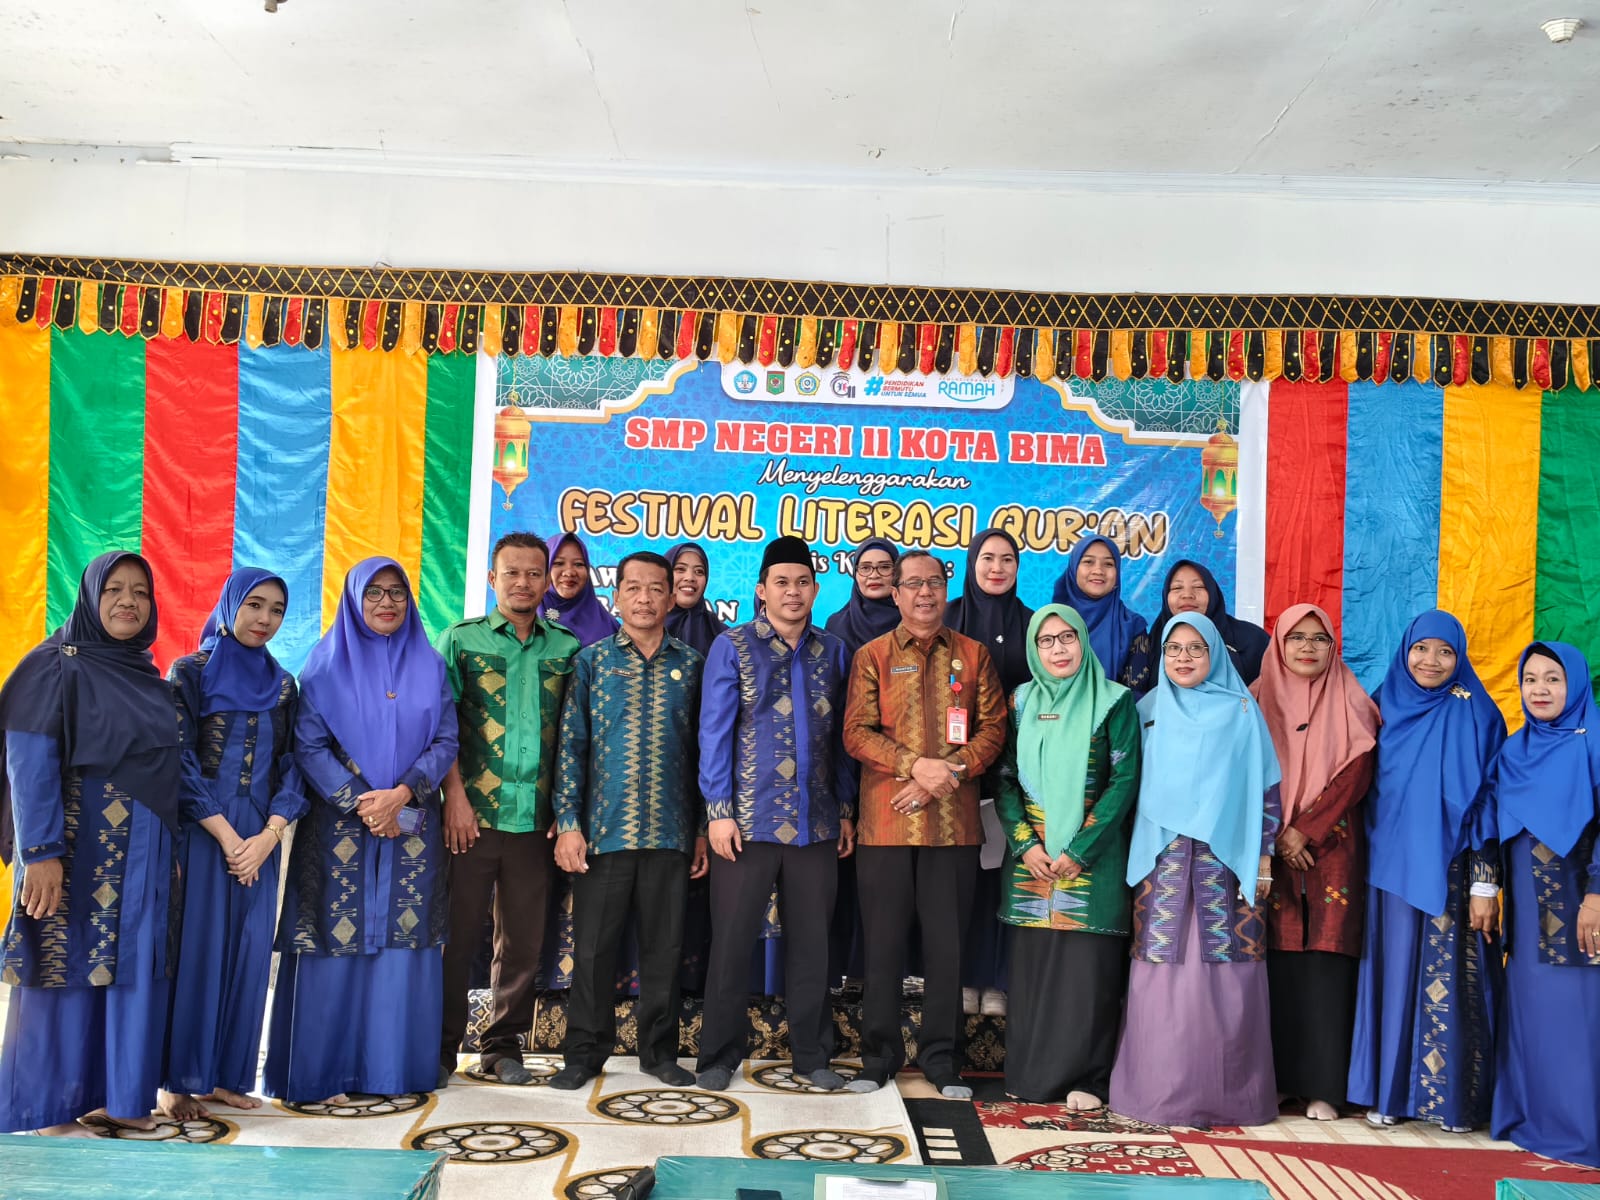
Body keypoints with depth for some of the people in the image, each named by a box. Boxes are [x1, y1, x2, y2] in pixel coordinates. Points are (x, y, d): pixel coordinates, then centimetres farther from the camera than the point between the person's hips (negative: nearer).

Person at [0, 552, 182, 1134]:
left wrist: (170, 850, 14)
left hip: (141, 853, 6)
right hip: (78, 847, -6)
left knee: (131, 971, 8)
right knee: (67, 968, -2)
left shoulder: (148, 677, 13)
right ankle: (50, 1112, 9)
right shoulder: (56, 665, -6)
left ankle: (115, 1095, 18)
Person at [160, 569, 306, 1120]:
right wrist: (226, 837, -13)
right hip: (200, 832, -4)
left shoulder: (282, 685, 10)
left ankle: (228, 1075, 13)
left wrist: (268, 835, -9)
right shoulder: (190, 673, -1)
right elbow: (180, 762, -7)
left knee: (249, 952, 3)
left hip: (259, 839, 4)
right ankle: (178, 1080, 7)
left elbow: (292, 765, 6)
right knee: (195, 949, -3)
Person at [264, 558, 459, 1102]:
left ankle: (395, 1065, 11)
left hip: (412, 826, 2)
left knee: (404, 941, 2)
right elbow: (308, 746, -5)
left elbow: (445, 741, 2)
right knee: (337, 941, -2)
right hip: (339, 826, -2)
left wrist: (401, 794, -13)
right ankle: (324, 1070, 7)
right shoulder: (327, 665, 2)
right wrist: (360, 803, -14)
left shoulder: (430, 666, 8)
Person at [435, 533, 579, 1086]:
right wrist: (456, 795, -10)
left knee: (524, 937, 9)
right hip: (473, 813, -2)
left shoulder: (567, 648, 9)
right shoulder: (461, 639, 4)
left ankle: (503, 1044, 23)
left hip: (536, 817, 2)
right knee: (458, 931, 4)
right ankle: (442, 1044, 17)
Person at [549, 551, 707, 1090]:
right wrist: (568, 823, -5)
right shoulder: (592, 660, 5)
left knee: (664, 945, 8)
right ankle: (585, 1050, 19)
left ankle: (659, 1050, 22)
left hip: (671, 833, 1)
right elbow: (571, 746, 2)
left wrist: (704, 829, 6)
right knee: (594, 944, 5)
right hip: (603, 830, -1)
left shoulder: (691, 665, 8)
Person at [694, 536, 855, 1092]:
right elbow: (714, 730, -4)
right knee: (732, 941, 3)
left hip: (817, 823, 3)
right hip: (748, 820, -3)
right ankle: (719, 1057, 16)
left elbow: (840, 737, 12)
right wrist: (718, 810, -10)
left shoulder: (831, 651, 10)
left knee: (811, 942, 10)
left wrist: (846, 809, 8)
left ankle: (812, 1055, 21)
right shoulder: (733, 646, 0)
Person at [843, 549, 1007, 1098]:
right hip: (886, 821, -1)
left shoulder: (973, 655, 10)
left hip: (953, 821, 1)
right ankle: (880, 1053, 18)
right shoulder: (872, 656, 6)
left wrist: (951, 771, -11)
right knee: (884, 942, 5)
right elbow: (856, 732, -3)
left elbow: (993, 728, 4)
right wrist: (915, 765, -16)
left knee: (947, 943, 6)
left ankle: (940, 1055, 19)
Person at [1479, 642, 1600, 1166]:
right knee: (1530, 1008, 8)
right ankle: (1533, 1117, 16)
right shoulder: (1513, 751, 13)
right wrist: (1484, 888, 6)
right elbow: (1493, 827, 12)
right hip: (1528, 905, 5)